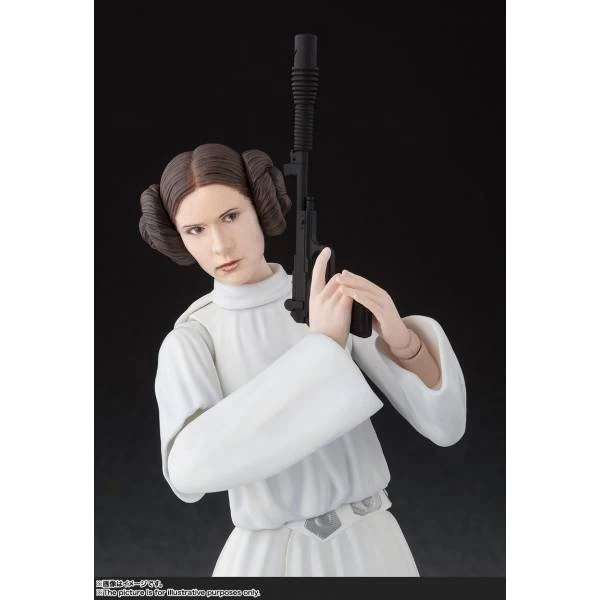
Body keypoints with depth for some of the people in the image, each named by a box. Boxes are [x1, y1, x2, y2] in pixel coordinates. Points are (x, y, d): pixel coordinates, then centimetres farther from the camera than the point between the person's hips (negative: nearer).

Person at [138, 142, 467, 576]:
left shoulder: (341, 303, 0)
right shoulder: (187, 345, -6)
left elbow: (444, 423, -9)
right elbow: (191, 472, -28)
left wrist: (399, 335, -30)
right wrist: (320, 347, -31)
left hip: (371, 552, 2)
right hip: (268, 564, -2)